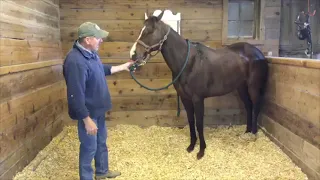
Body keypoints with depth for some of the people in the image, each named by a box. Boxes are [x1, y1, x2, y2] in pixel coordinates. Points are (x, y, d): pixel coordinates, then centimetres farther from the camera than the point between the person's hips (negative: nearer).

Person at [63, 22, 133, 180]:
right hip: (88, 113, -10)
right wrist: (87, 120, -26)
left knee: (101, 142, 24)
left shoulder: (91, 53, 1)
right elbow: (76, 96, -30)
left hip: (98, 109, 10)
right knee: (89, 147, 7)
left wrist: (123, 67, 21)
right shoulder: (76, 61, -31)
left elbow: (102, 70, 22)